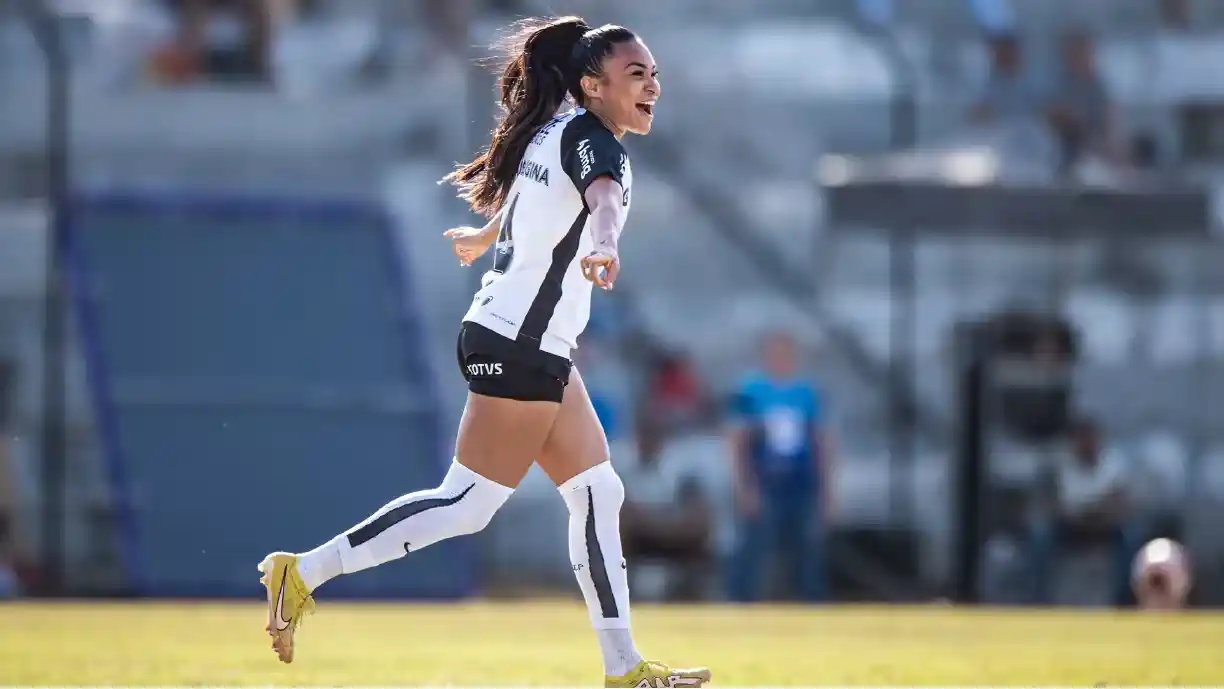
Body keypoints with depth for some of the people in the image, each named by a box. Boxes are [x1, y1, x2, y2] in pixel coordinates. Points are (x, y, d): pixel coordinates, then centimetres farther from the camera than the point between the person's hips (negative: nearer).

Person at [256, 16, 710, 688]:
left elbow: (515, 199, 37)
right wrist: (603, 246, -59)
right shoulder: (590, 140, -13)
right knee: (469, 504, -9)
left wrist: (485, 236, 59)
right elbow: (603, 195, -37)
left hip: (537, 353, 10)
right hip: (519, 347, -10)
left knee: (598, 494, 9)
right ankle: (303, 573, -8)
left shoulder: (554, 134, 15)